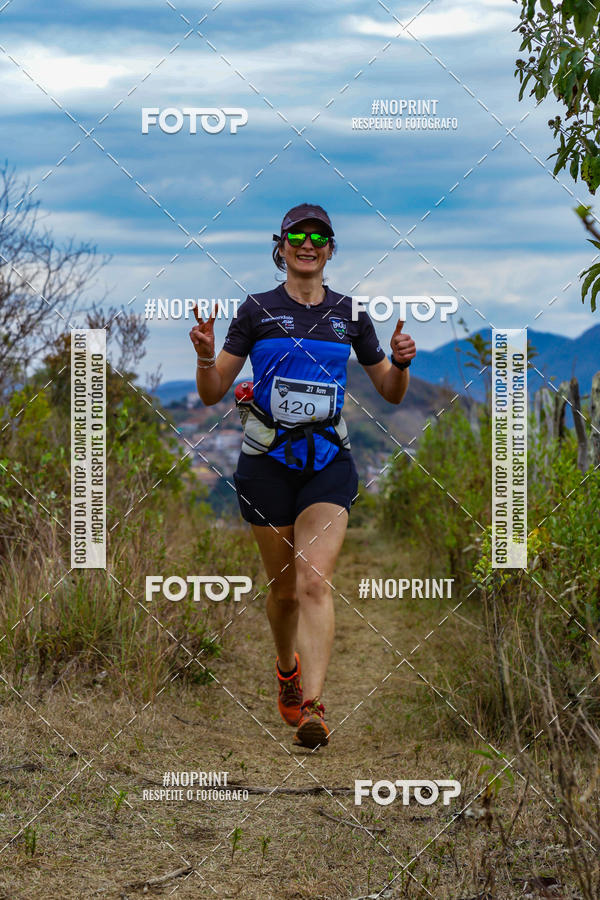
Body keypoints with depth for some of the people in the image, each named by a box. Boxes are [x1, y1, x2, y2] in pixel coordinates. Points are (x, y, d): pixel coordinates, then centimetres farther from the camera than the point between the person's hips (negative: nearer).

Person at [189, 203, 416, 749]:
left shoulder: (349, 313, 7)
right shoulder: (257, 310, 1)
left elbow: (392, 394, 13)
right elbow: (212, 393, 1)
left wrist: (401, 361, -8)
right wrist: (205, 355, -19)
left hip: (329, 460, 0)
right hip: (267, 460, 0)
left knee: (314, 581, -17)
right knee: (283, 586, 10)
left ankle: (312, 709, -24)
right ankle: (287, 669, 39)